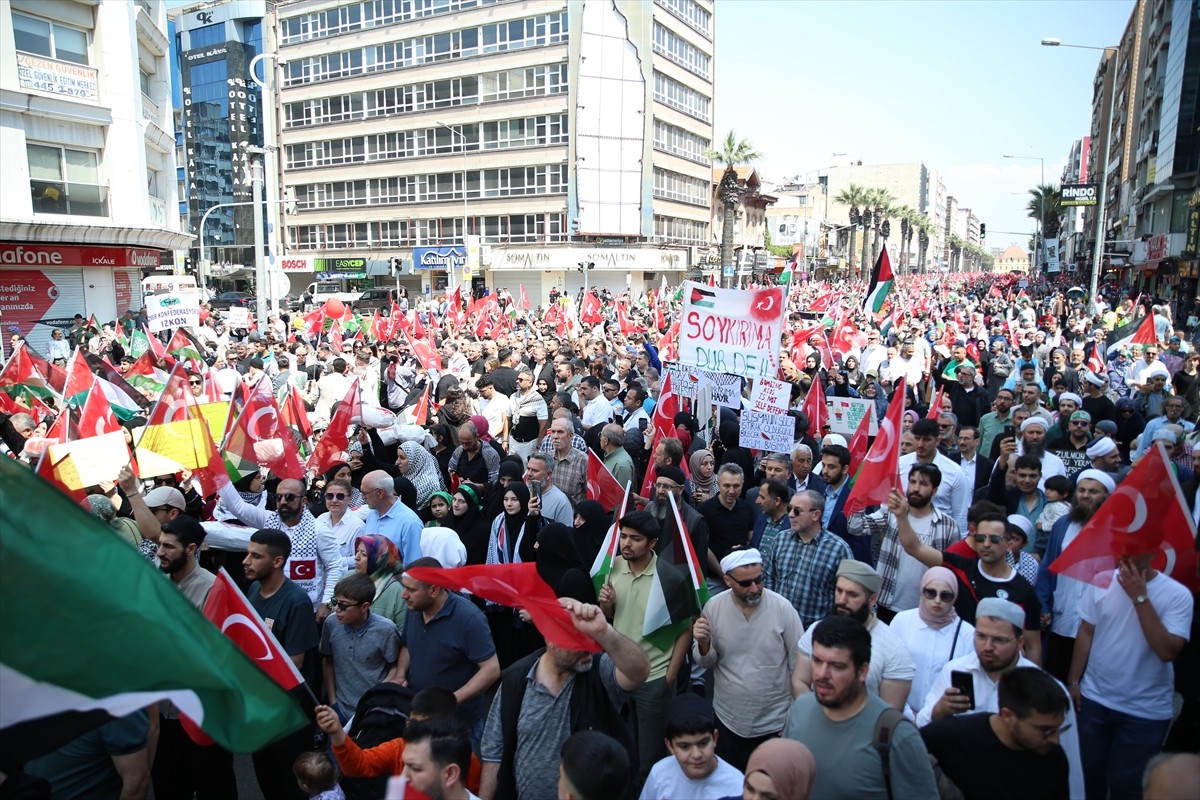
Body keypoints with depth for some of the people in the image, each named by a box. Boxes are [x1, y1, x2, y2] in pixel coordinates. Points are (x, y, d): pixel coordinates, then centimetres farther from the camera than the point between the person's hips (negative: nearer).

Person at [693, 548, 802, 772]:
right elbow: (706, 662, -1)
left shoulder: (782, 608, -16)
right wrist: (703, 644, -23)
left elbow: (798, 664, -6)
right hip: (728, 720, 2)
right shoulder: (713, 607, -11)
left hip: (776, 722, -1)